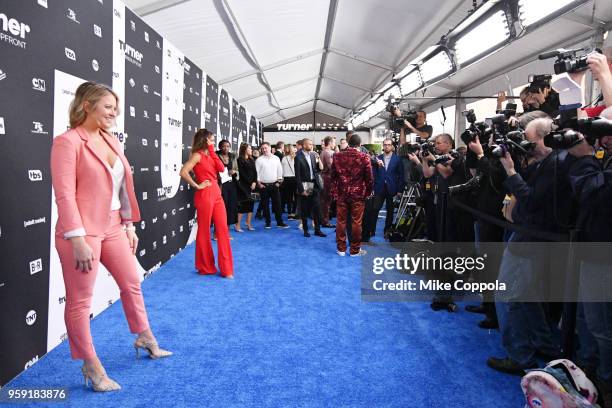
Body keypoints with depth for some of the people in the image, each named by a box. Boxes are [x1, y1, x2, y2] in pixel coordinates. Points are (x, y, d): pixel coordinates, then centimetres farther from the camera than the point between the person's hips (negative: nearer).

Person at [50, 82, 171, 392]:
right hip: (84, 231, -8)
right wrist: (78, 240, -21)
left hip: (113, 227, 8)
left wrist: (130, 225, 14)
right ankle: (91, 366, 20)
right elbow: (64, 194, -17)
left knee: (132, 283, 19)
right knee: (80, 300, 5)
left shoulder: (111, 141, 11)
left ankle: (145, 338, 39)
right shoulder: (68, 141, -11)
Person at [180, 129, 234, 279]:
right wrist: (197, 186, -12)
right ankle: (205, 267, 18)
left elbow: (221, 168, 1)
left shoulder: (209, 155, 16)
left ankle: (226, 268, 11)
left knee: (223, 230, 5)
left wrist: (212, 151, 0)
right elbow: (183, 172, -19)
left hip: (216, 194, 8)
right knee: (204, 231, 4)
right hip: (204, 196, -8)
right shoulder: (197, 155, -7)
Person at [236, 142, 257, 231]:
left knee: (250, 204, 6)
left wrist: (254, 182, -6)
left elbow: (255, 172, 9)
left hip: (252, 185, 6)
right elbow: (242, 173, -9)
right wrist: (250, 183, -10)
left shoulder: (251, 160, 15)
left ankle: (249, 224, 14)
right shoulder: (240, 160, -4)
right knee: (242, 204, -6)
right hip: (243, 185, -6)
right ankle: (238, 225, 1)